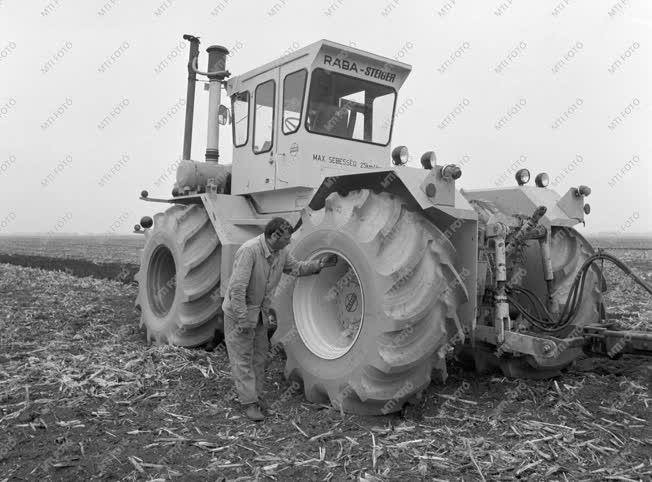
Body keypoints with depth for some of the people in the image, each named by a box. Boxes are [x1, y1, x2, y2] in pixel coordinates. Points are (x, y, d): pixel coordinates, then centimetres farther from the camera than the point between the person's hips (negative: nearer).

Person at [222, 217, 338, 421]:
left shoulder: (281, 253, -5)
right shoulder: (249, 251, -29)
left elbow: (296, 268, 13)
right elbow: (237, 289, -30)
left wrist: (319, 263, -3)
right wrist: (242, 320, -28)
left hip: (261, 312, 8)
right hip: (239, 312, -8)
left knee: (259, 356, 15)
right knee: (243, 358, 1)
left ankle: (256, 395, 28)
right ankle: (249, 402, 9)